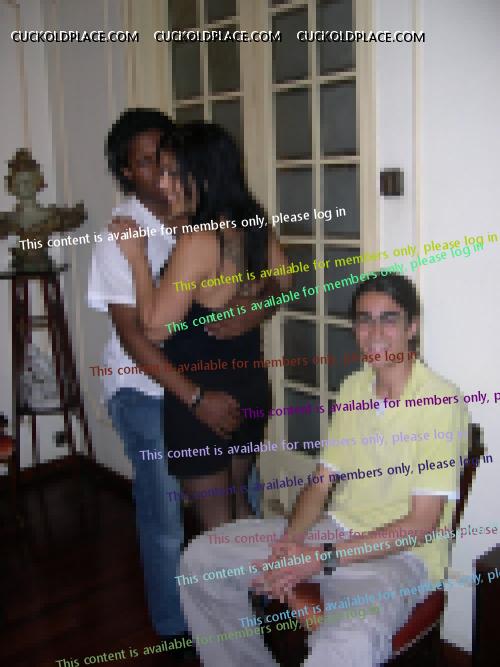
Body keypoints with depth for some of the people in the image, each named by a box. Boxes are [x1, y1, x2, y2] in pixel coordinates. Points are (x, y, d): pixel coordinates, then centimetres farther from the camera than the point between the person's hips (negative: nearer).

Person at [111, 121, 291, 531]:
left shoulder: (198, 241, -24)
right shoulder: (256, 226, -1)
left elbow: (156, 326, -21)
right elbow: (282, 281, 17)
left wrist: (137, 256, -15)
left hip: (200, 398, -8)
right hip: (252, 388, 8)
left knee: (216, 523, 11)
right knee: (237, 505, 26)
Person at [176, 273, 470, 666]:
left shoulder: (442, 401, -16)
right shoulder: (353, 388, 7)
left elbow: (421, 525, -17)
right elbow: (322, 484, 8)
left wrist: (322, 559, -21)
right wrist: (290, 542, -11)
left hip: (401, 554, -7)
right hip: (337, 530, 7)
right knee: (202, 559, -1)